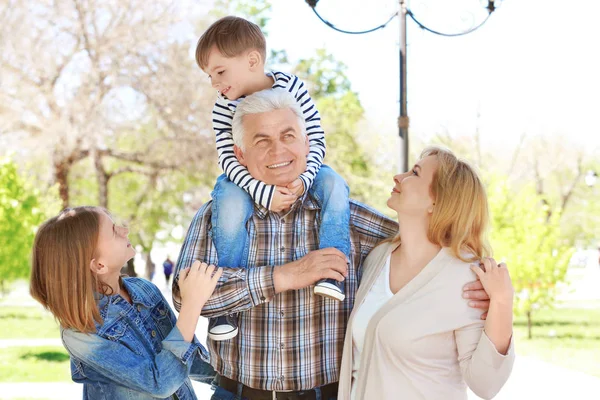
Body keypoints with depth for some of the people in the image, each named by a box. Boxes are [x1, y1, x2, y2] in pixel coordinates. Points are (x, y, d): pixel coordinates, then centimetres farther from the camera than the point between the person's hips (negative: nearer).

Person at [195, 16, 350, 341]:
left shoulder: (291, 86, -15)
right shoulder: (224, 107, -14)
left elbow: (316, 139, -14)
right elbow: (228, 158, -21)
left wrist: (304, 178, -32)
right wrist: (263, 192, -36)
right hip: (247, 179, -1)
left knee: (334, 185, -27)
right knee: (230, 203, -33)